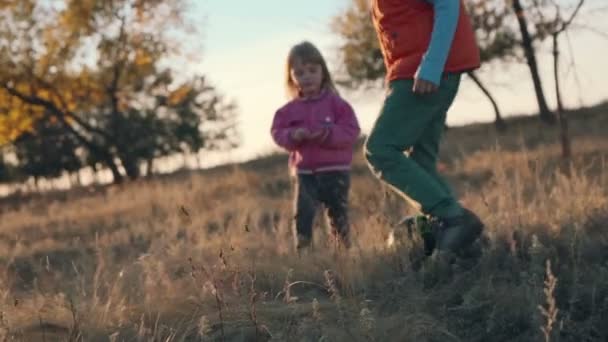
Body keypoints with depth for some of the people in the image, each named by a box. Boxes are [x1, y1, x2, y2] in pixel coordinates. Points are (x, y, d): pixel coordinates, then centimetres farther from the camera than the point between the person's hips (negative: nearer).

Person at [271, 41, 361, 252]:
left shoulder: (336, 103, -2)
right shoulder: (289, 110, 6)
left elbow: (351, 131, -7)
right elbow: (277, 132, 3)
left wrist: (328, 134, -23)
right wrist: (293, 136, -18)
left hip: (335, 170, -2)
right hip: (305, 172, 2)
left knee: (337, 213, 7)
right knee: (302, 213, -9)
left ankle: (344, 249, 20)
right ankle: (302, 250, -6)